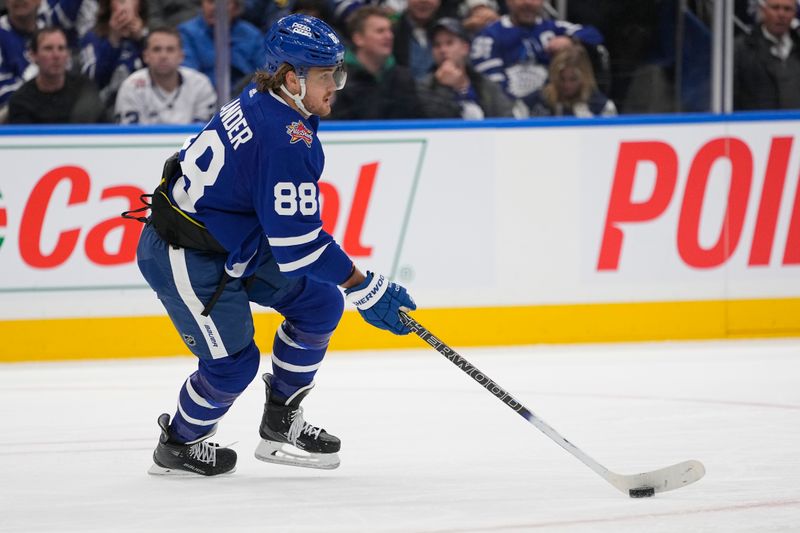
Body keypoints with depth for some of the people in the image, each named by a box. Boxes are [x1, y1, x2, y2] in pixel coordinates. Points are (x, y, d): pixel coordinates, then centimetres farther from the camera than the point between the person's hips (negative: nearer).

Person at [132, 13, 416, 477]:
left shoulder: (261, 104, 1)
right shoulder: (287, 139, -29)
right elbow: (298, 241, -29)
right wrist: (366, 289, -25)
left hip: (234, 242, 10)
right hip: (183, 258, -10)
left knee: (320, 304, 7)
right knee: (233, 361, -3)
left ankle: (281, 424, 20)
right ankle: (177, 447, 24)